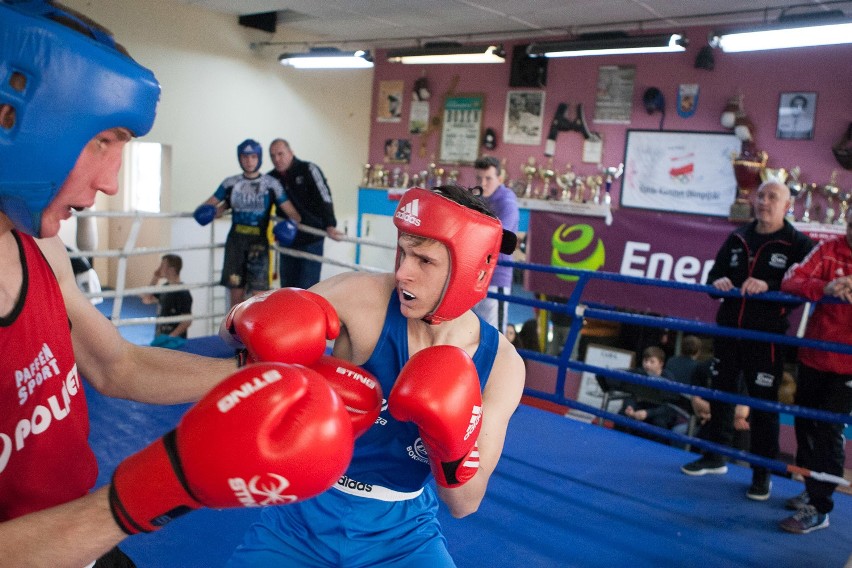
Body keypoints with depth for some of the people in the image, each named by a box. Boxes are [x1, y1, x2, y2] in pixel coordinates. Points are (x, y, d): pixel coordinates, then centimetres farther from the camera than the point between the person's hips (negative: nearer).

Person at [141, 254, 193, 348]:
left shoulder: (182, 293, -17)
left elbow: (187, 321, -20)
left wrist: (170, 338, -24)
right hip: (159, 339, 9)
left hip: (172, 341, -8)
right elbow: (146, 299, 19)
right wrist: (154, 279, 9)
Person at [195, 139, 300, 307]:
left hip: (258, 242, -2)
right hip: (236, 242, 3)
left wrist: (292, 223, -27)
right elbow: (210, 203, 11)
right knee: (236, 293, 6)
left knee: (259, 293, -8)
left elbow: (289, 210, -6)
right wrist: (204, 211, -12)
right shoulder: (230, 183, 7)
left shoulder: (271, 184, 1)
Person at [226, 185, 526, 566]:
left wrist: (455, 451, -29)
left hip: (402, 532, 1)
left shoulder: (500, 363, -15)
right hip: (305, 514, -1)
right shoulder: (363, 297, -22)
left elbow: (464, 505, -9)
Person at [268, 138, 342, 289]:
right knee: (287, 287, 12)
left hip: (311, 241, -5)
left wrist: (330, 225, -34)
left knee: (306, 288, -5)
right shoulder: (271, 178, 4)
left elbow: (324, 198, -19)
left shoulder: (308, 170, -10)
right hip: (287, 241, 5)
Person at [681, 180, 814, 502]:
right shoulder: (737, 239, 10)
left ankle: (762, 473, 16)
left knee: (764, 403, 2)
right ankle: (714, 457, 29)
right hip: (728, 331, 5)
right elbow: (715, 275, 12)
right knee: (721, 393, 13)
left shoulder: (798, 245, -4)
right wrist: (717, 282, -11)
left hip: (766, 337, -5)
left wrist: (768, 286, -30)